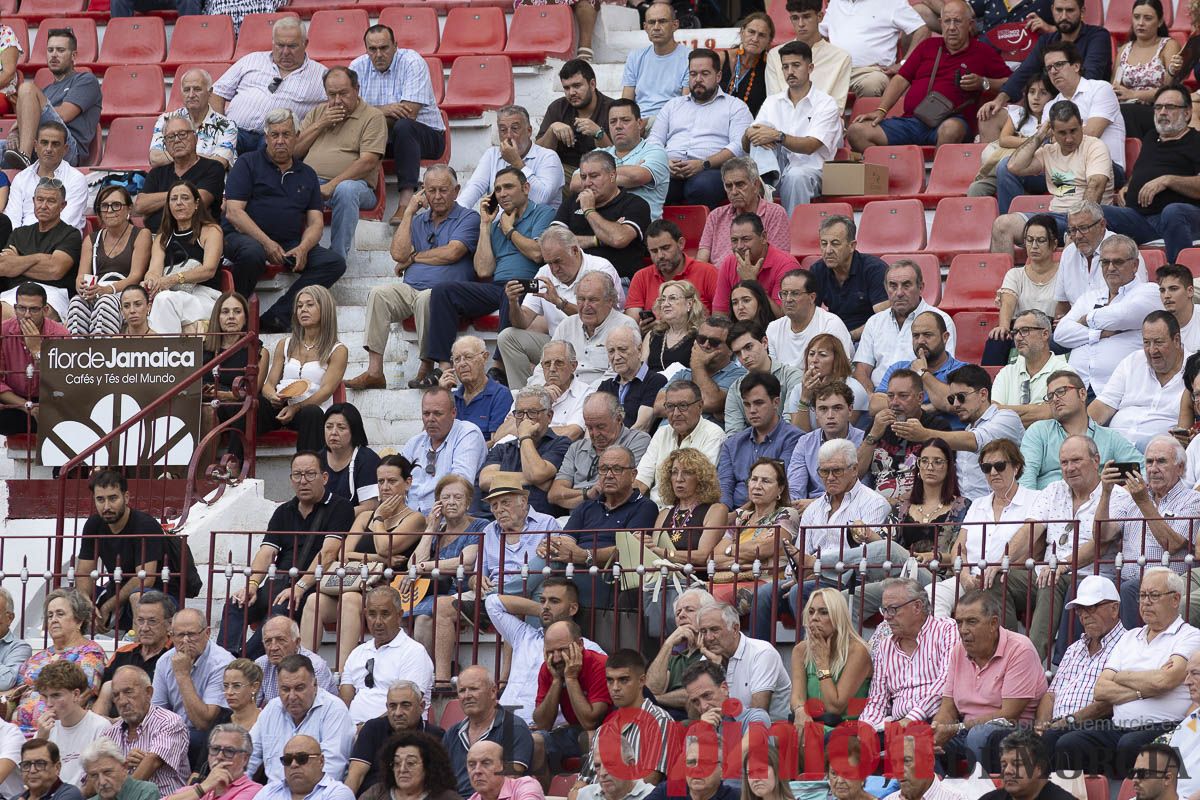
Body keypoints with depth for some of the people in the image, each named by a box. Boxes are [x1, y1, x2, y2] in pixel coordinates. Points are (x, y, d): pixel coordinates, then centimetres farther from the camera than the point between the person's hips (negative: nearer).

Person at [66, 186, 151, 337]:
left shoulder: (141, 235, 11)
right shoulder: (91, 240, 24)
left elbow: (136, 275, -2)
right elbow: (81, 276, 11)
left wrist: (108, 289, -21)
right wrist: (82, 288, -16)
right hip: (96, 294, 3)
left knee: (106, 302, -38)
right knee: (76, 302, -32)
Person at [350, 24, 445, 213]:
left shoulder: (412, 62, -13)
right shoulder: (358, 67, 1)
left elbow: (409, 114, -22)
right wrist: (382, 110, -25)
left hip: (428, 135, -4)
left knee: (403, 126, -37)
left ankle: (406, 199, -44)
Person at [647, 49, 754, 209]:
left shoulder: (735, 106, 16)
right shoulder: (672, 105, 30)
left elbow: (739, 146, 0)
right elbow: (655, 140, 21)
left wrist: (704, 164, -15)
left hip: (709, 170, -2)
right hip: (670, 170, 2)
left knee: (702, 185, -40)